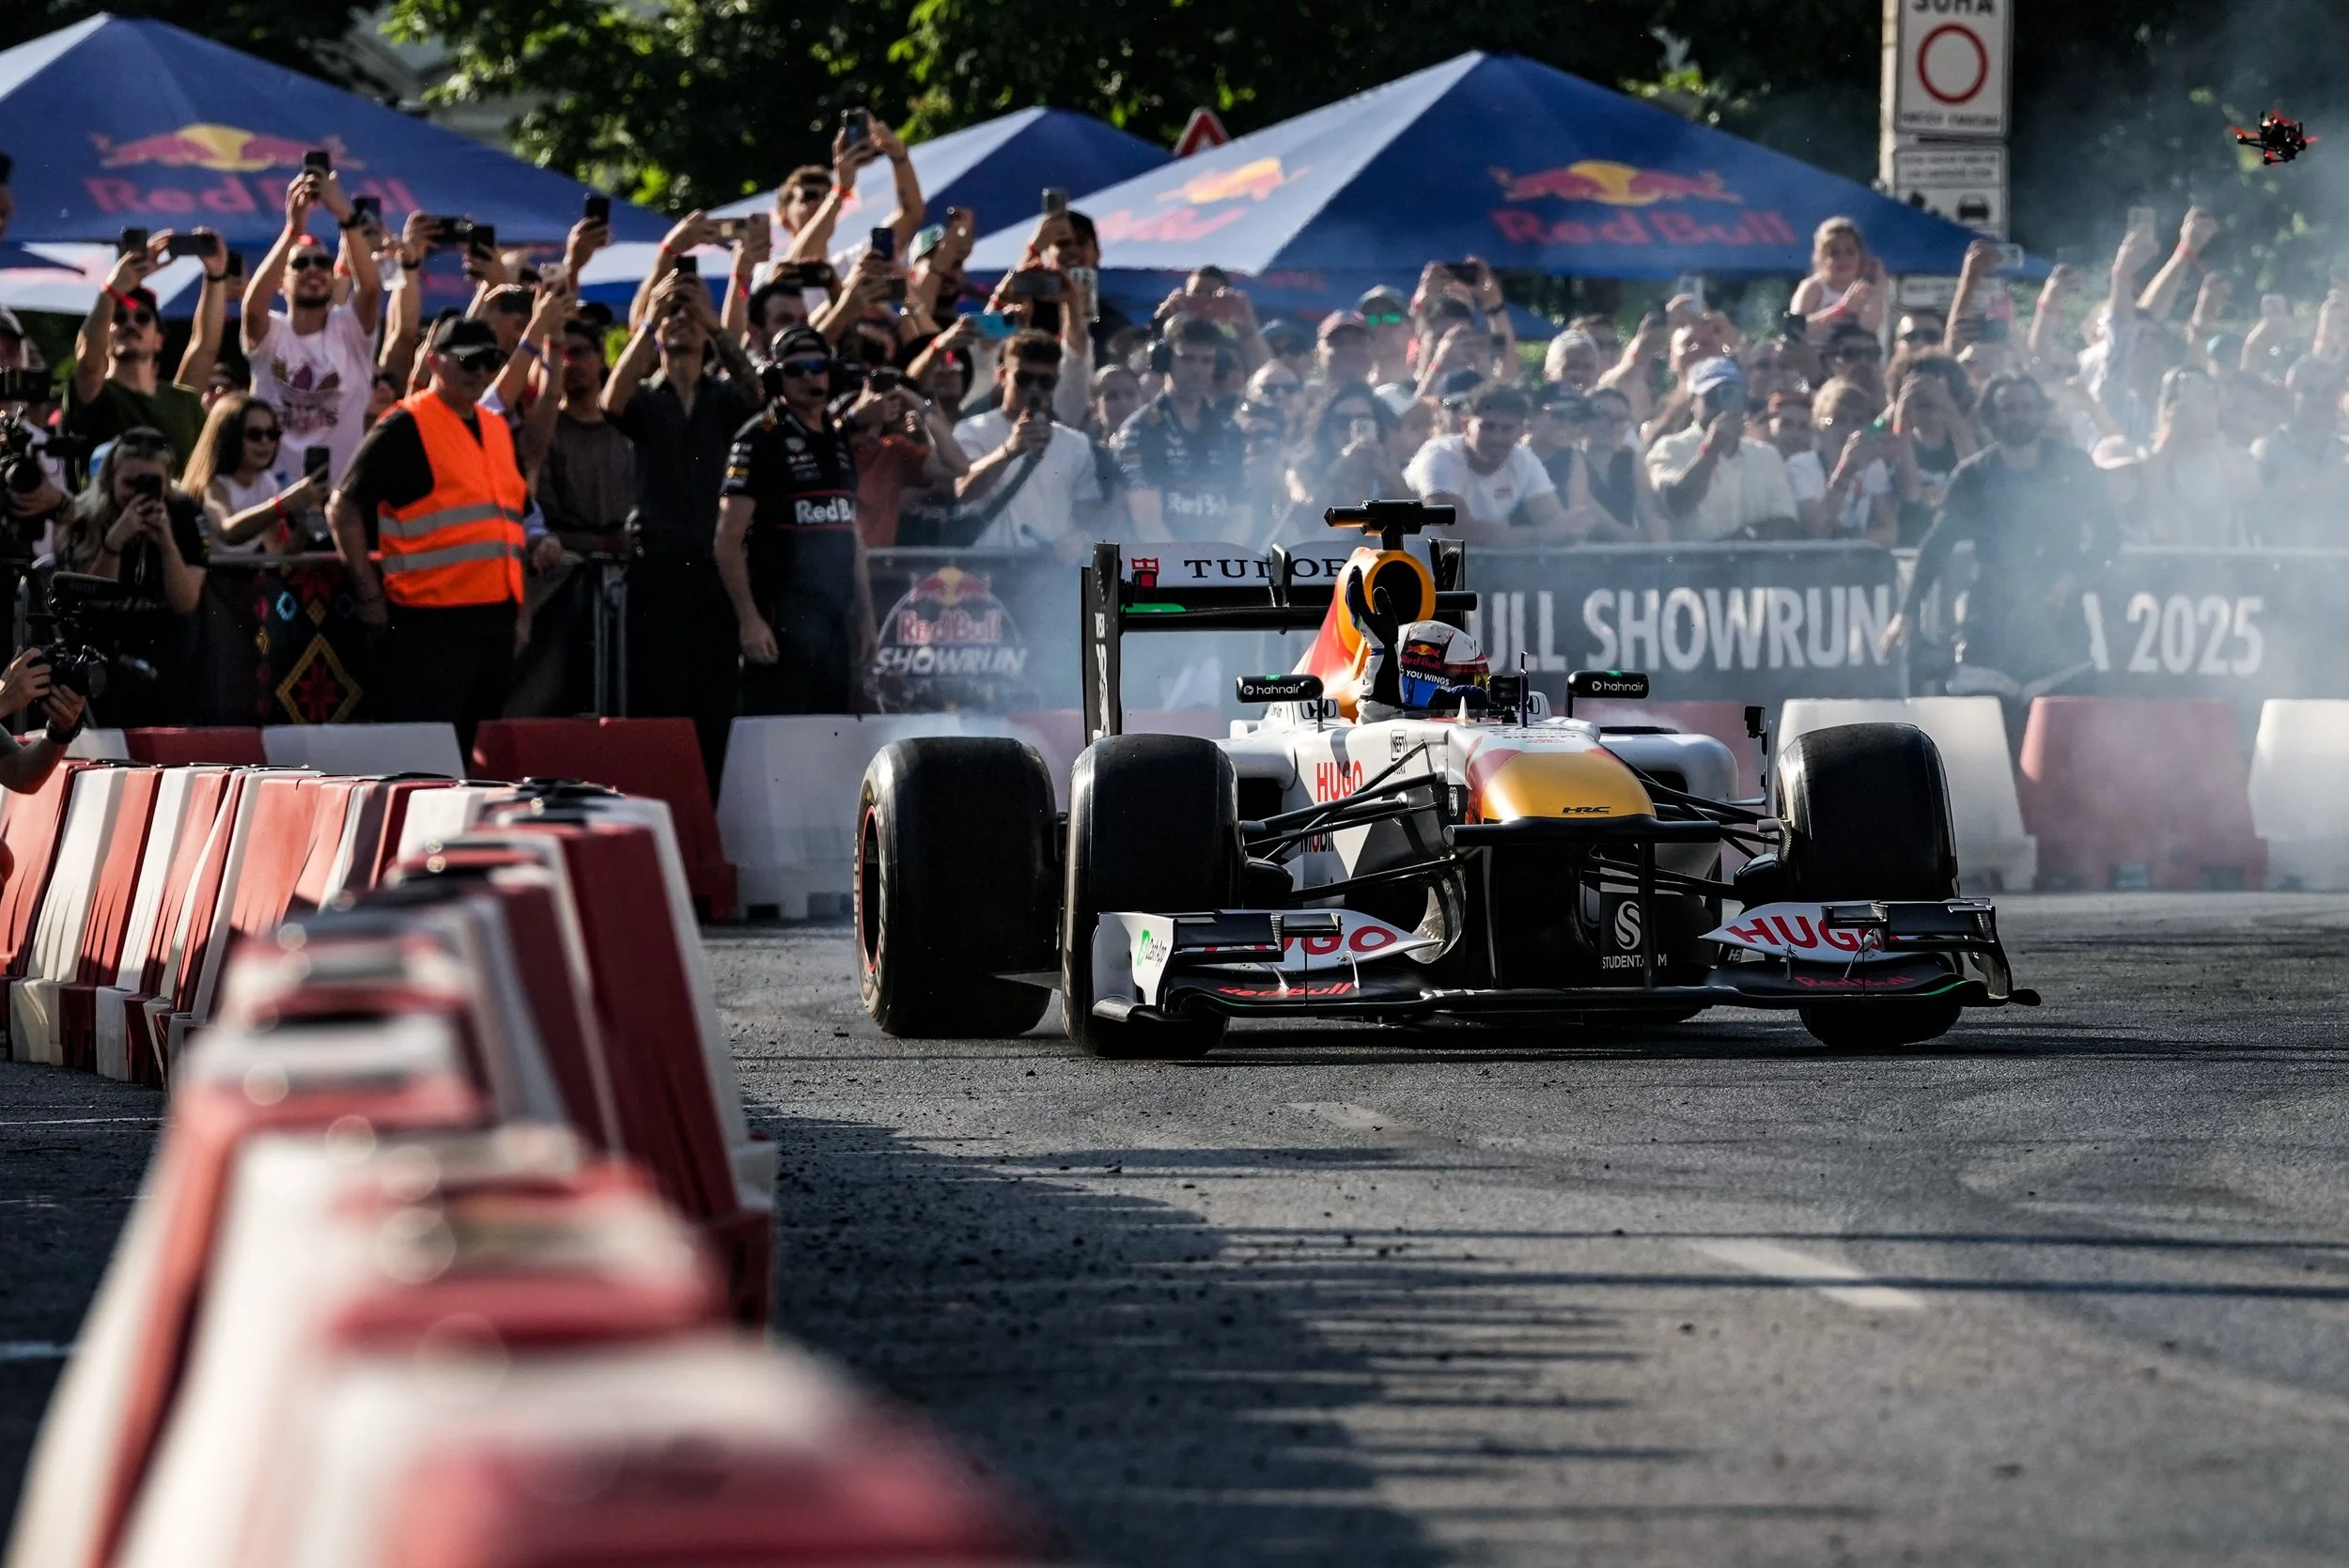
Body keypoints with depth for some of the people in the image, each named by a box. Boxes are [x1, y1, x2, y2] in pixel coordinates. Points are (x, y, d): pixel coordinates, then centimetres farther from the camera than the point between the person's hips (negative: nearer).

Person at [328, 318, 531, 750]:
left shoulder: (497, 431, 17)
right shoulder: (404, 428, -6)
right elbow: (344, 507, -8)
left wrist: (521, 609, 18)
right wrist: (370, 595, -10)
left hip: (496, 618, 7)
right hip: (430, 624, -7)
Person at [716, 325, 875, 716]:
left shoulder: (840, 440, 16)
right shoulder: (761, 440, -5)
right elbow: (728, 542, -9)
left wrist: (866, 618, 16)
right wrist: (750, 620, -18)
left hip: (838, 621, 7)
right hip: (783, 620, -7)